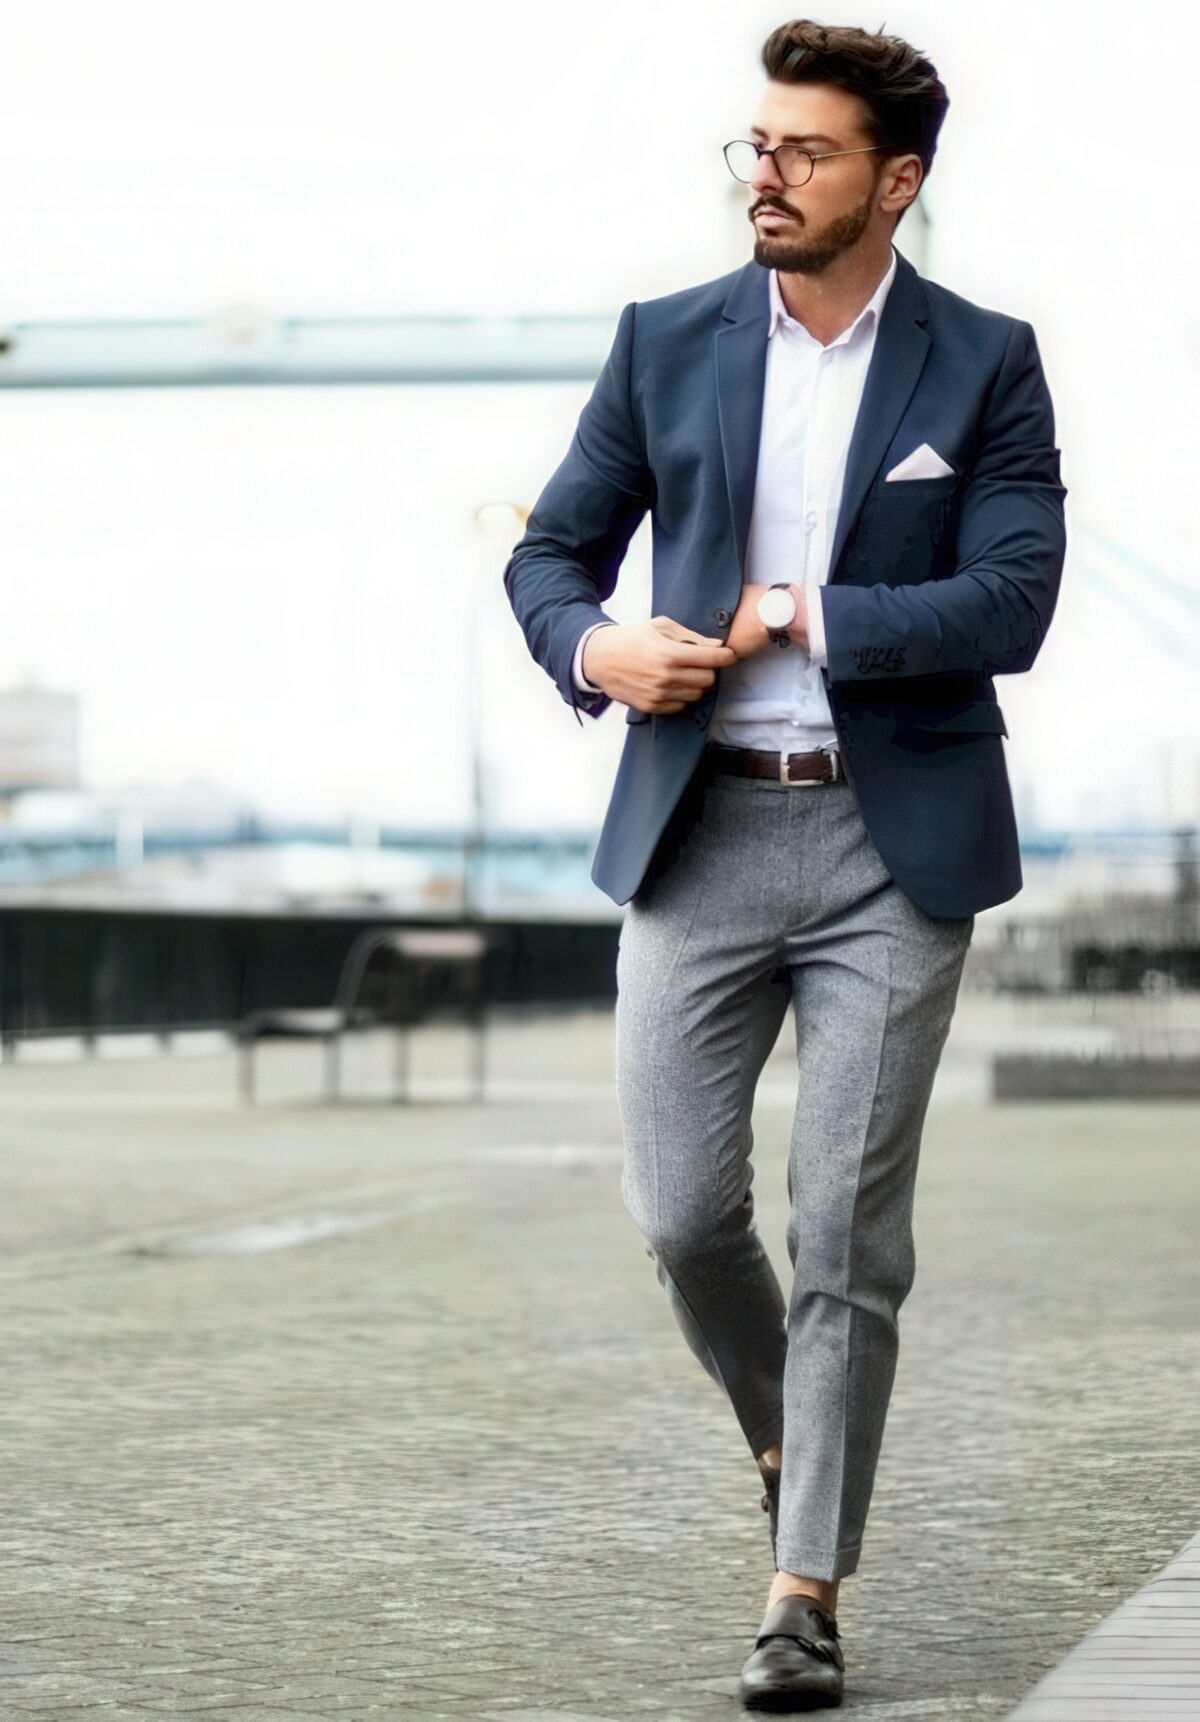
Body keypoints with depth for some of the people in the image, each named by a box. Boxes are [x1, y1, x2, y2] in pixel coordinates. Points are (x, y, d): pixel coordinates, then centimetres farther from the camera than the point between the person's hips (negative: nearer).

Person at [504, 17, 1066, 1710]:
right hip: (698, 829, 2)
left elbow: (1010, 605, -8)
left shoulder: (984, 365, 1)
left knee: (849, 1232, -3)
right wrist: (592, 644, -10)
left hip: (893, 842, -2)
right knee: (682, 1214, 1)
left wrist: (799, 619, -10)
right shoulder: (666, 346, 8)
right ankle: (786, 1432, 31)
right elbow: (551, 550, 11)